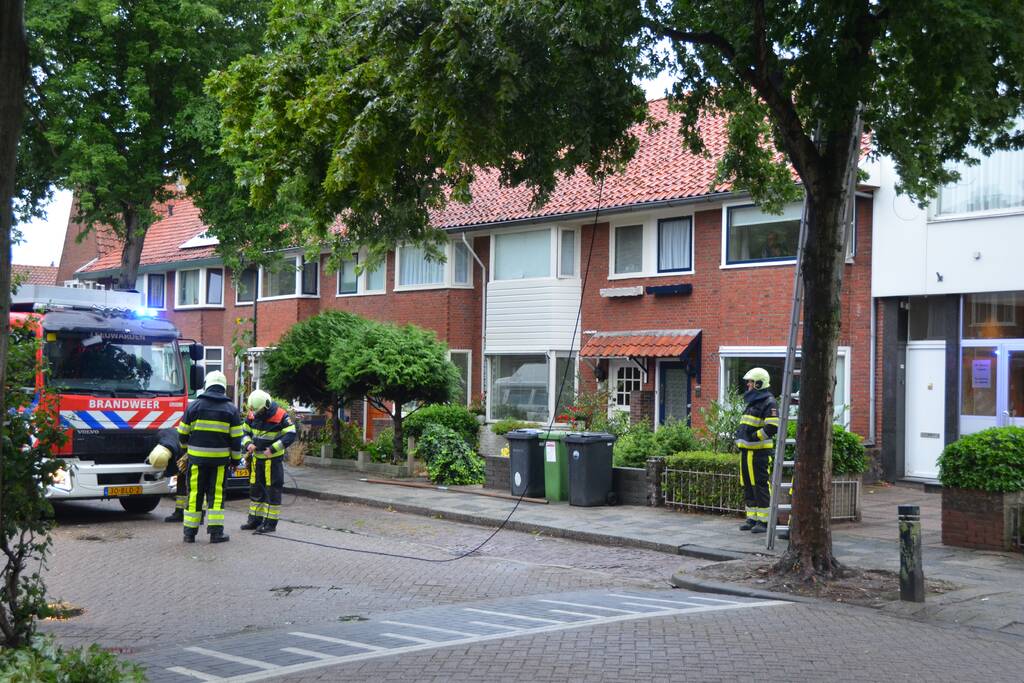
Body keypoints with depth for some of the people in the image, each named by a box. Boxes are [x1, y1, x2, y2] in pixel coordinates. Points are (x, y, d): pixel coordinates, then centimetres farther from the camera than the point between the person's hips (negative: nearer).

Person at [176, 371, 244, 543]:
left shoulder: (194, 406, 0)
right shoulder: (231, 409, 1)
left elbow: (182, 433, 6)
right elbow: (236, 437, 0)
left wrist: (186, 447, 27)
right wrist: (235, 458, 11)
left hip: (197, 457, 0)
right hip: (220, 458, 0)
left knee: (195, 493, 6)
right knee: (216, 493, 5)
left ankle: (190, 532, 8)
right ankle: (216, 532, 2)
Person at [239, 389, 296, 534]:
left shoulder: (280, 416, -17)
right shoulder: (252, 415, 1)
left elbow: (290, 435, -18)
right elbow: (245, 432, 13)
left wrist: (273, 449, -24)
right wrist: (248, 444, -9)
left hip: (273, 459, -6)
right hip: (257, 458, 6)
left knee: (272, 491, -3)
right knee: (255, 489, 13)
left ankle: (270, 523, 1)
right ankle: (255, 520, 25)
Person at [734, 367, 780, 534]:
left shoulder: (769, 402, -10)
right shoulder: (752, 402, 20)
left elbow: (772, 427, -20)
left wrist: (754, 437, -19)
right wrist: (740, 434, 14)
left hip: (759, 451, -9)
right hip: (746, 451, 9)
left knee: (760, 486, -8)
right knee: (748, 486, 11)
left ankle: (764, 521, -4)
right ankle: (752, 519, 17)